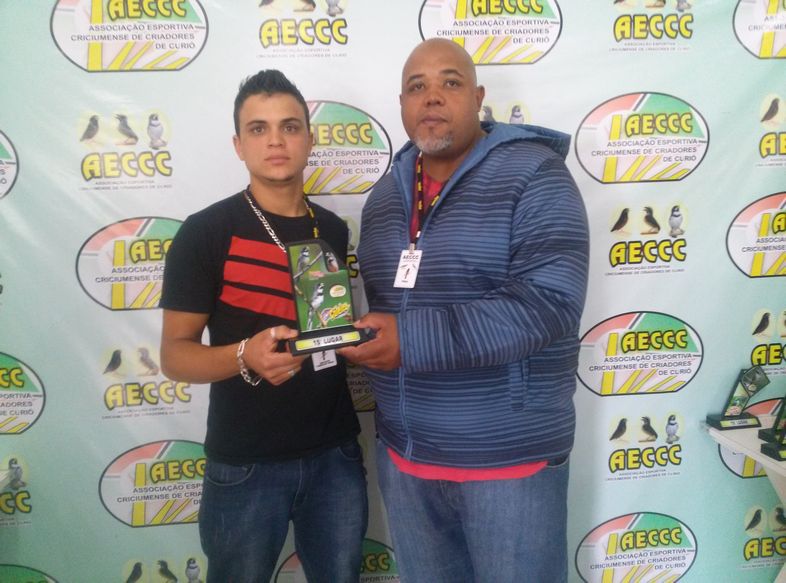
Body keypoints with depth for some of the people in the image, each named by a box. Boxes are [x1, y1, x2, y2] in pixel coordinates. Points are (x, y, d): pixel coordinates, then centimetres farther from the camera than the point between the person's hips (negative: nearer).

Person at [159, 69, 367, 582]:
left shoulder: (333, 230, 5)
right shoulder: (206, 232, -10)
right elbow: (175, 355, -11)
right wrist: (244, 356, -28)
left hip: (336, 455, 4)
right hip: (245, 465, -4)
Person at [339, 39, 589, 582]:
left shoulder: (533, 175, -11)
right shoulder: (385, 194, 10)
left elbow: (549, 303, -23)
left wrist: (413, 339, -27)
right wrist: (364, 338, -1)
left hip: (508, 459, -5)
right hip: (403, 457, 6)